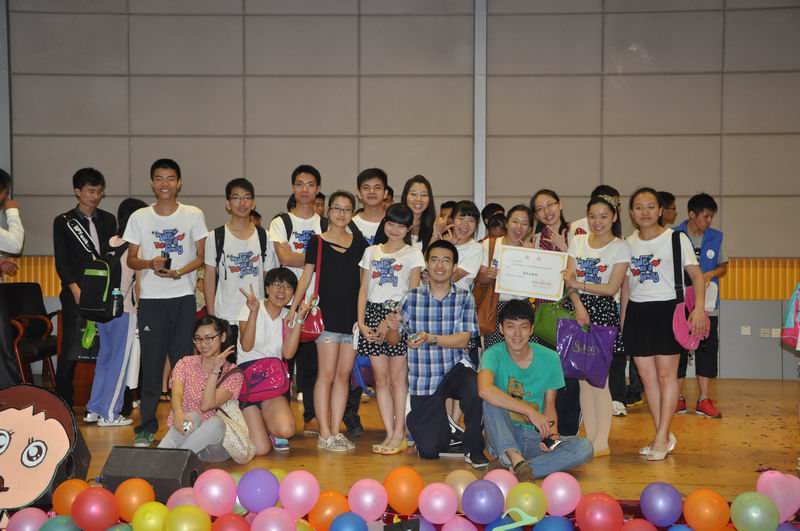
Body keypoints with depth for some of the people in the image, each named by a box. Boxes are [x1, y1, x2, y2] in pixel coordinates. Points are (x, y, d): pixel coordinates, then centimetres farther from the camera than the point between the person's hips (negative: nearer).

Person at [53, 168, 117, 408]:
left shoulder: (108, 220, 13)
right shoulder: (63, 221, 4)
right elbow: (61, 261, 0)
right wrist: (75, 289, -11)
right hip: (76, 295, -3)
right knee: (70, 349, -3)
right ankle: (63, 404, 5)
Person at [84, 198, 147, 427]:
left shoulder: (108, 243, 6)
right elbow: (139, 284, -10)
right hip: (124, 310, -7)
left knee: (104, 358, 17)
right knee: (119, 362, 2)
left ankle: (93, 409, 21)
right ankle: (109, 414, 6)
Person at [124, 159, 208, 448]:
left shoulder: (193, 215, 3)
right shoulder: (139, 217, 5)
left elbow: (202, 256, 4)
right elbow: (131, 259, 8)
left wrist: (179, 272, -14)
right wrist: (151, 264, -13)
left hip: (184, 297, 0)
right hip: (151, 299, 1)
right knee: (151, 361, 0)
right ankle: (147, 424, 8)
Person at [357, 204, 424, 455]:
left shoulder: (413, 253, 4)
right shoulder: (371, 252, 15)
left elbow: (413, 292, -3)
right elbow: (364, 289, 11)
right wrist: (361, 321, -1)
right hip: (373, 314, 4)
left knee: (397, 377, -3)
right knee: (381, 377, 3)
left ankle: (400, 434, 3)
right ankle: (390, 433, 7)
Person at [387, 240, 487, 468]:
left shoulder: (464, 298, 0)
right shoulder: (412, 297, 1)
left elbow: (463, 340, -10)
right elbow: (393, 341, 4)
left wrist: (430, 338, -25)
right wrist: (393, 328, -19)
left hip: (455, 369, 0)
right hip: (423, 380, 1)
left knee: (474, 385, -36)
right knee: (429, 450, -2)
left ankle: (473, 449, -12)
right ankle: (444, 431, 37)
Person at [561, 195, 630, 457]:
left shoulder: (620, 248, 1)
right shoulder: (577, 242, 12)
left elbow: (612, 289, -6)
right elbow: (569, 279, 4)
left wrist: (579, 285, -8)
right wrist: (578, 306, -11)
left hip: (603, 310, -4)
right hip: (576, 308, 4)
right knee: (583, 377, 4)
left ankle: (602, 442, -2)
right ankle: (589, 438, 12)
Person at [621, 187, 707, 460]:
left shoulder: (676, 239, -3)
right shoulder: (628, 243, 9)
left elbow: (697, 276, -7)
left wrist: (699, 308, -21)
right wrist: (622, 320, 13)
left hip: (667, 310, -4)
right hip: (637, 312, 5)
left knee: (666, 374, -3)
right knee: (647, 377, 6)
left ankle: (662, 437, 4)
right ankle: (665, 437, 16)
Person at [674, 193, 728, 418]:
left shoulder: (716, 237, 5)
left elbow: (723, 266, 12)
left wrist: (711, 273, -9)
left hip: (707, 305, 3)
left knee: (707, 349, 1)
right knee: (678, 349, 3)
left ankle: (704, 400, 8)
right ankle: (678, 399, 14)